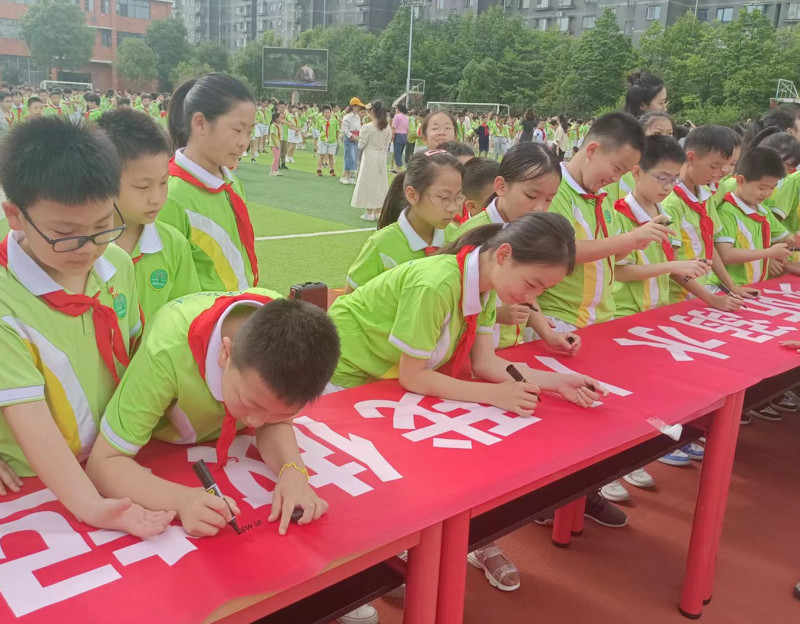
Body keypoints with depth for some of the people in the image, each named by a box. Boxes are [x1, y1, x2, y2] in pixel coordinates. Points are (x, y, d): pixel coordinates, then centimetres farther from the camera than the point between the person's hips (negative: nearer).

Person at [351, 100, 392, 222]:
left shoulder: (367, 127, -14)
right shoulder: (387, 128, 1)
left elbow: (361, 146, -10)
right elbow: (387, 145, 6)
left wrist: (360, 139, 8)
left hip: (370, 158, -5)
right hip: (382, 157, 5)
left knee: (369, 183, 3)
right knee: (380, 184, 11)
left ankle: (369, 213, 6)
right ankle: (377, 213, 15)